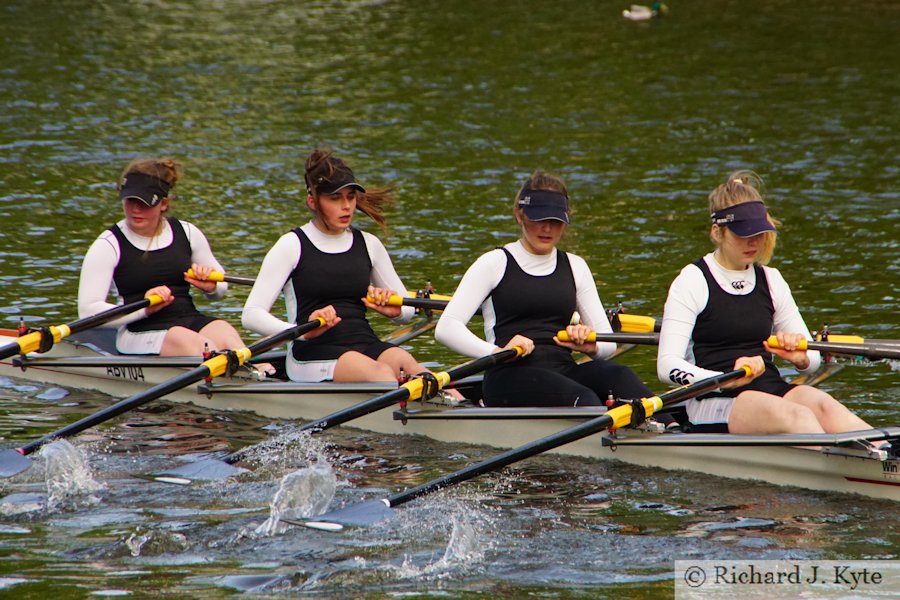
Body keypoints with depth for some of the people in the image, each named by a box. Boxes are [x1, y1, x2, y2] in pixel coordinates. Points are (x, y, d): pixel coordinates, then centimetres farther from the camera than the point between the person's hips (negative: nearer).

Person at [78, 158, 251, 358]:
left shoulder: (186, 233, 14)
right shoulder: (108, 246, 1)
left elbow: (220, 289, 26)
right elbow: (88, 311, -6)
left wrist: (211, 287, 1)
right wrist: (144, 308, -17)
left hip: (191, 321, 4)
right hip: (139, 333, -4)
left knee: (225, 334, -30)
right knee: (198, 346, -34)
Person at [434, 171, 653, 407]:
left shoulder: (575, 267, 21)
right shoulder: (495, 263, 7)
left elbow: (608, 343, 19)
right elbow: (446, 328, -4)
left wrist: (591, 345, -7)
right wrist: (497, 352, -21)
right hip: (510, 377, -4)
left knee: (618, 375, -31)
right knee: (582, 398, -36)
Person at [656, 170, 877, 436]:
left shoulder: (770, 280, 17)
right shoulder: (693, 282, 0)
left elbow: (812, 361, 19)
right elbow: (667, 366, -10)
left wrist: (800, 357, -7)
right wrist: (726, 380, -26)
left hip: (771, 390, 5)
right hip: (714, 406, -5)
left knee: (822, 405, -29)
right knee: (795, 415, -34)